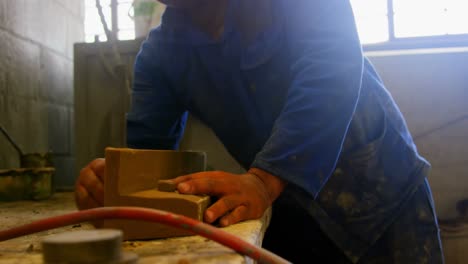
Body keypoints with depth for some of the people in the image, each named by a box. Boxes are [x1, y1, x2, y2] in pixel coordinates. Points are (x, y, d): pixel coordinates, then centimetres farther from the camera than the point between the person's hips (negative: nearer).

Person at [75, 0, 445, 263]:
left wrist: (264, 180, -40)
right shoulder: (159, 53, -1)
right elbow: (146, 144, -3)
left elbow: (333, 67, -29)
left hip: (379, 187, -2)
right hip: (290, 208, 3)